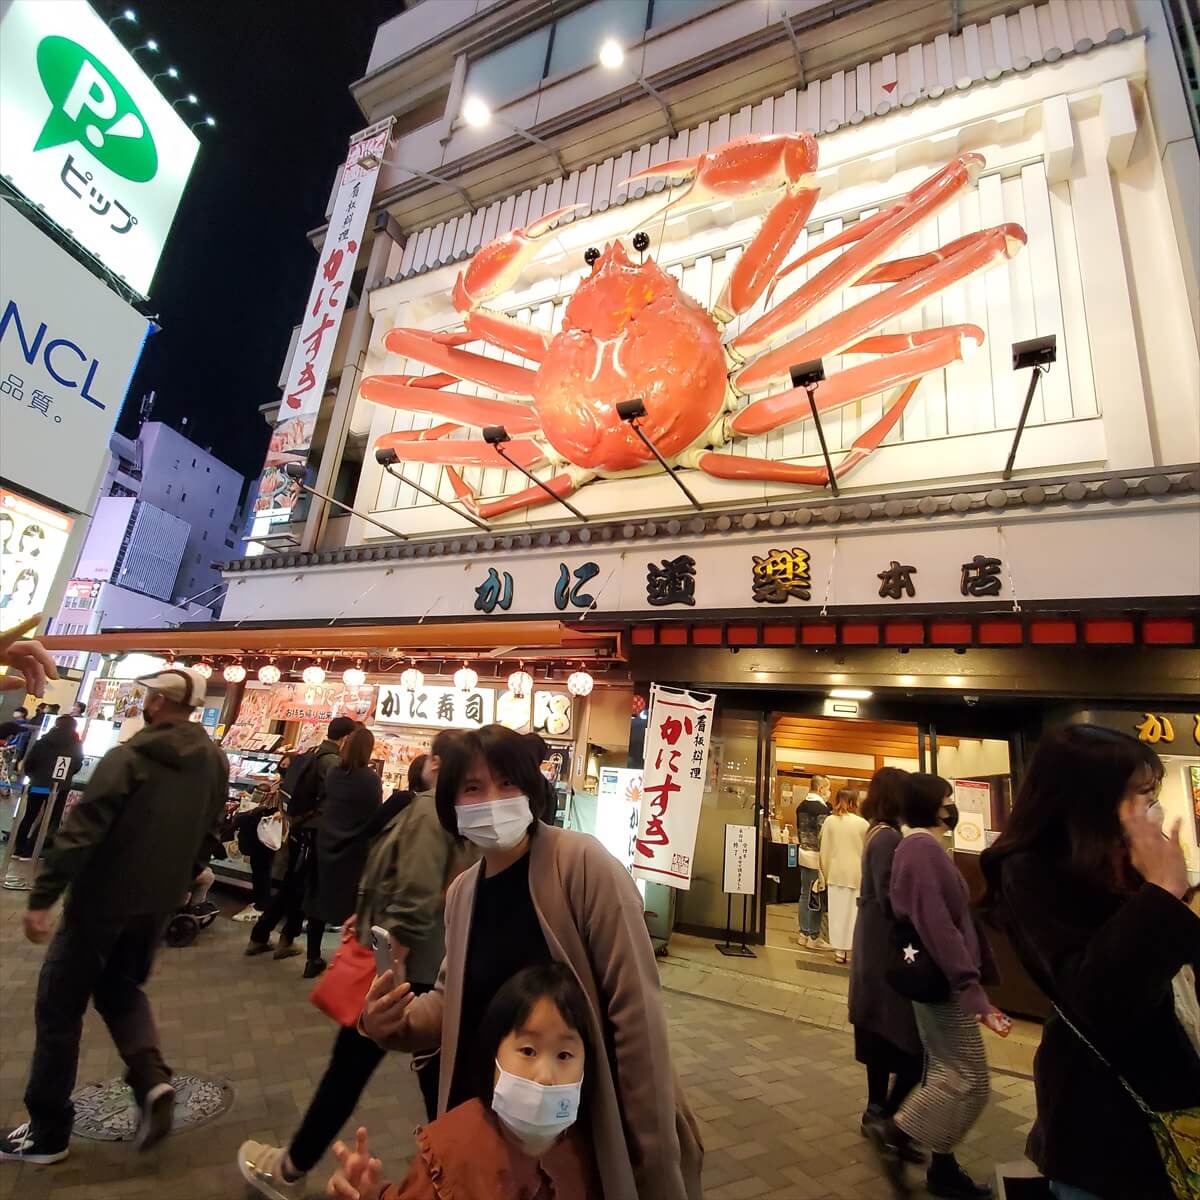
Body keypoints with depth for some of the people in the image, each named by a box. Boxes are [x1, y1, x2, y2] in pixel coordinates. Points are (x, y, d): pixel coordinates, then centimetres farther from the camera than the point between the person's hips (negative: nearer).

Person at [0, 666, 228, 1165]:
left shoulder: (129, 758, -19)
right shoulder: (215, 762, -1)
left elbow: (80, 832, -21)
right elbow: (208, 837, 7)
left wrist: (42, 898, -14)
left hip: (102, 898, -5)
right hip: (157, 903, 6)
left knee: (60, 1006, 13)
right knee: (121, 989, 25)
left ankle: (47, 1132, 23)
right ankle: (153, 1078, 8)